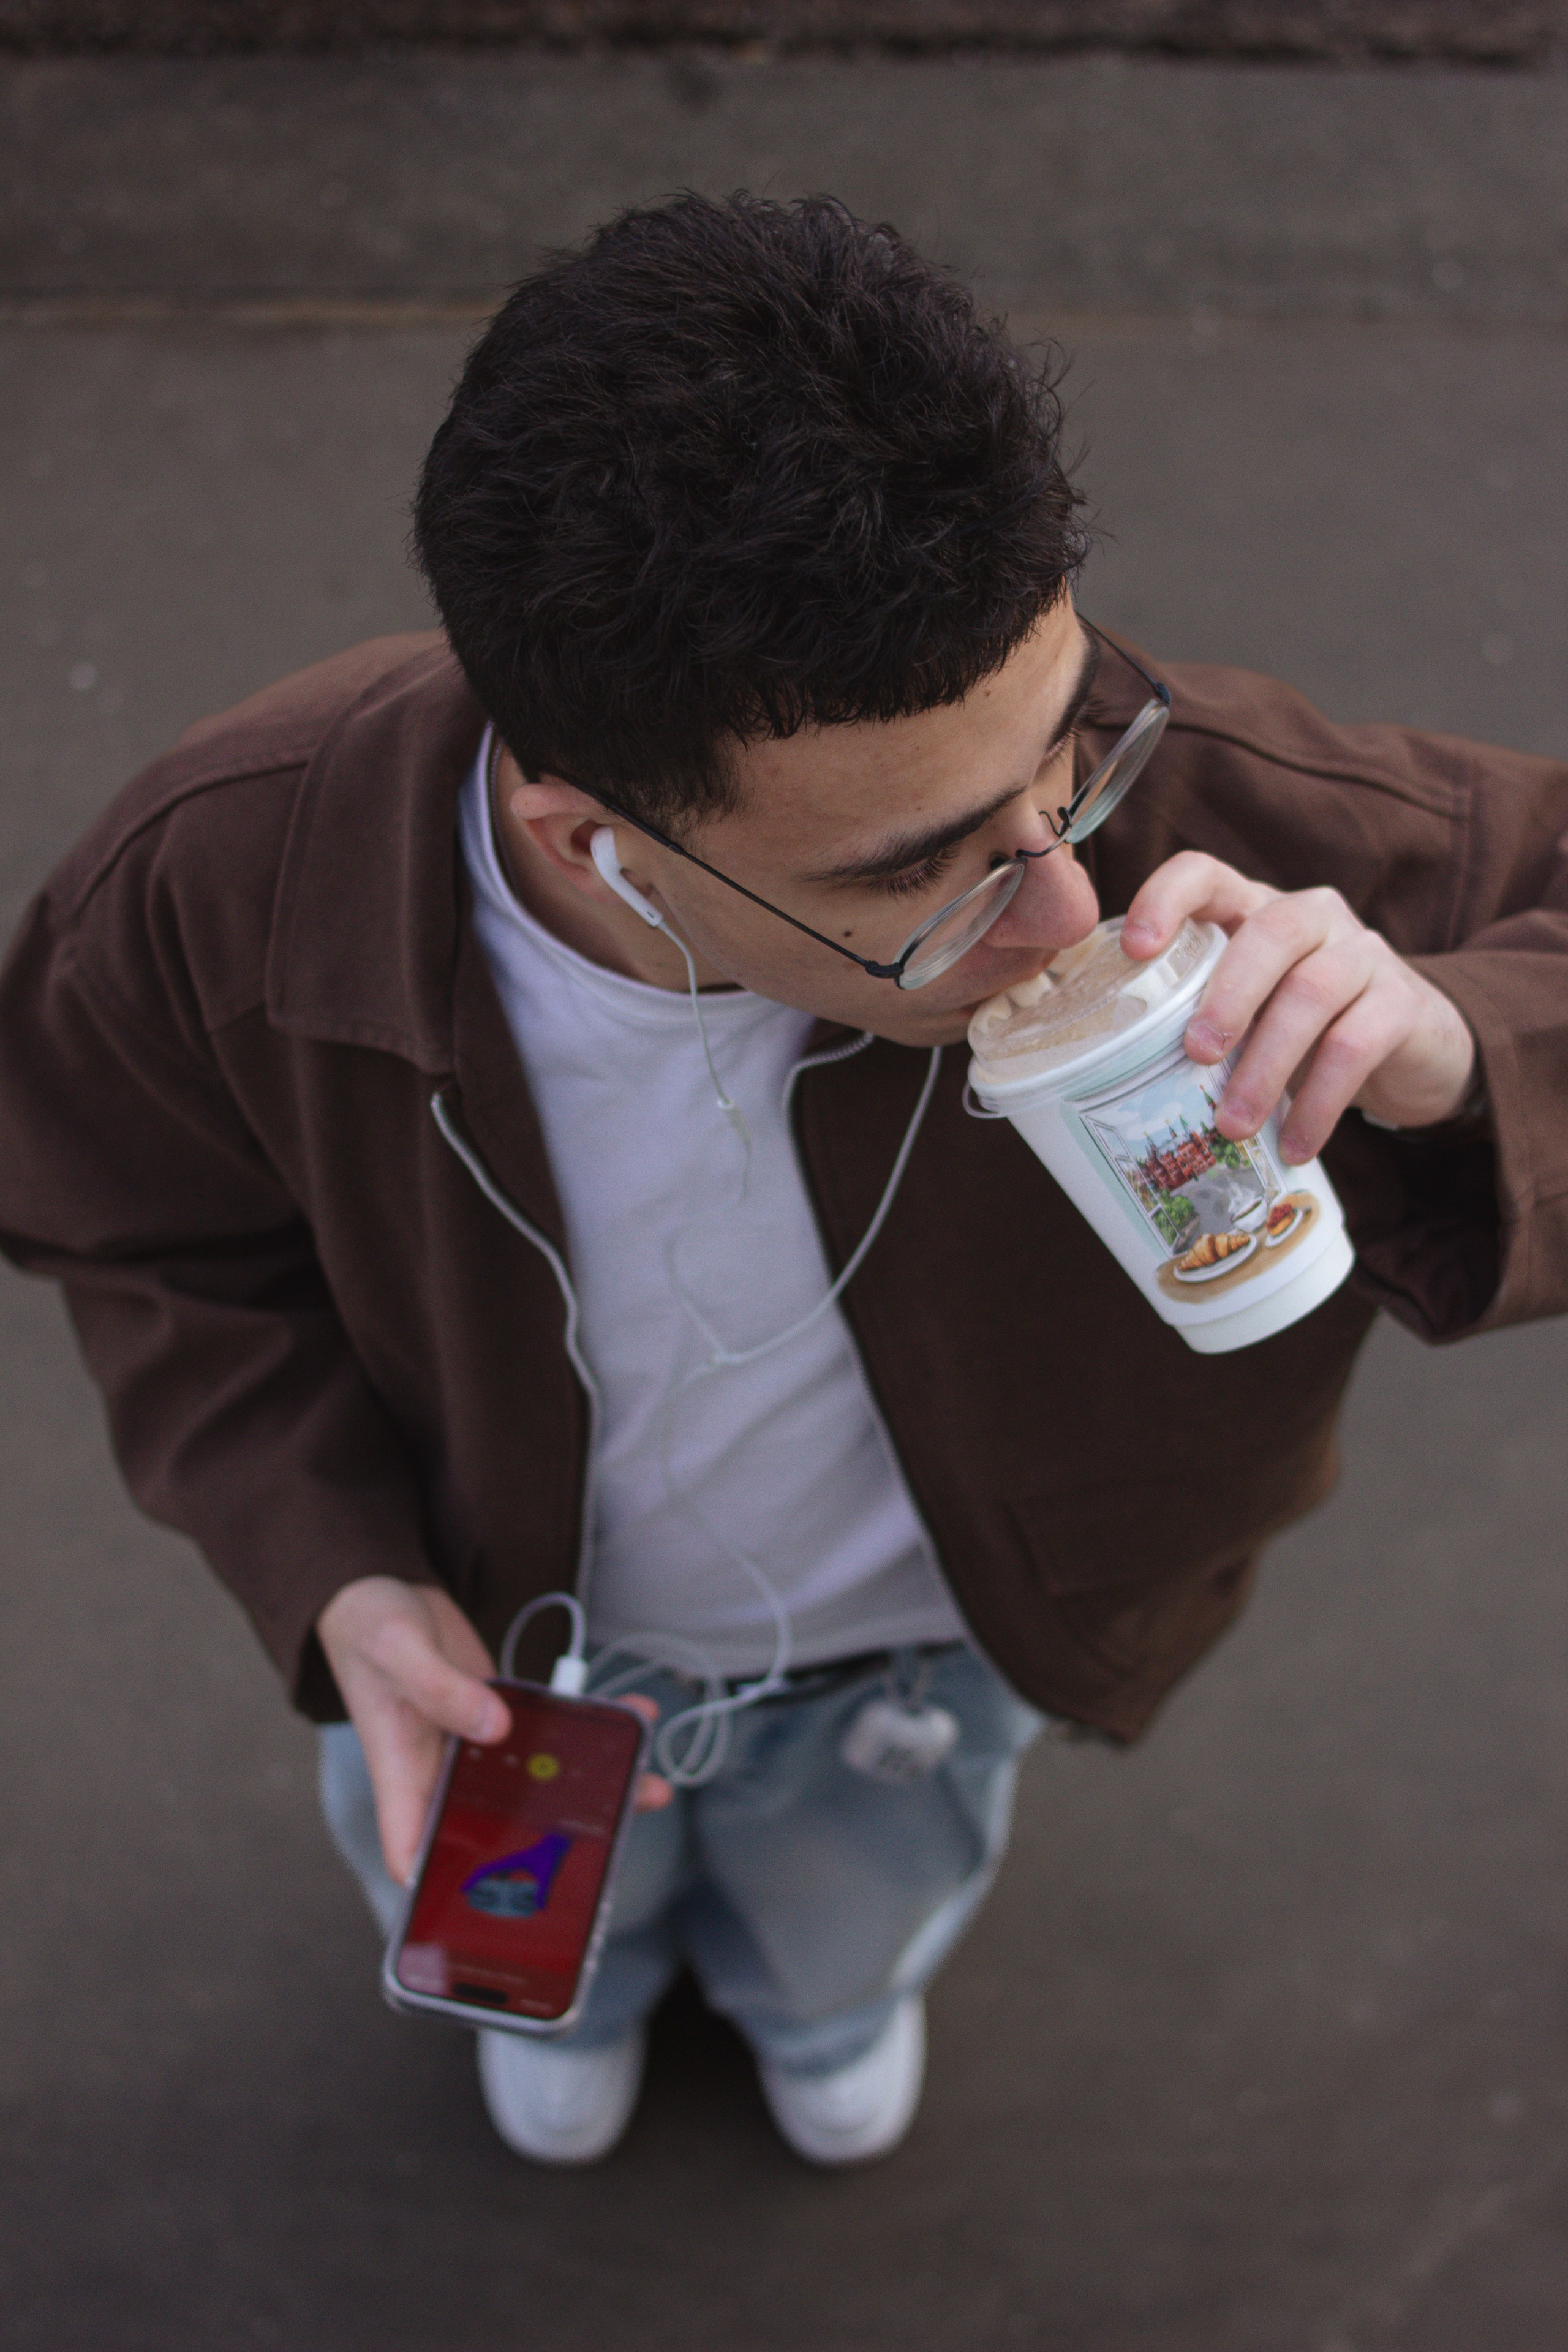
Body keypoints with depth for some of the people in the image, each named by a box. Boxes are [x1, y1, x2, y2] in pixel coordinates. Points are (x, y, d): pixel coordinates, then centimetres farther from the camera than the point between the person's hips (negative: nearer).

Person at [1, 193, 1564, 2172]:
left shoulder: (1169, 805, -45)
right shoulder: (216, 891, -38)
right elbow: (161, 1247, -15)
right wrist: (337, 1581, -30)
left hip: (922, 1646, 1)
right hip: (510, 1640, 0)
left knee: (854, 1937, 39)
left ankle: (831, 2001, 81)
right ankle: (587, 1986, 80)